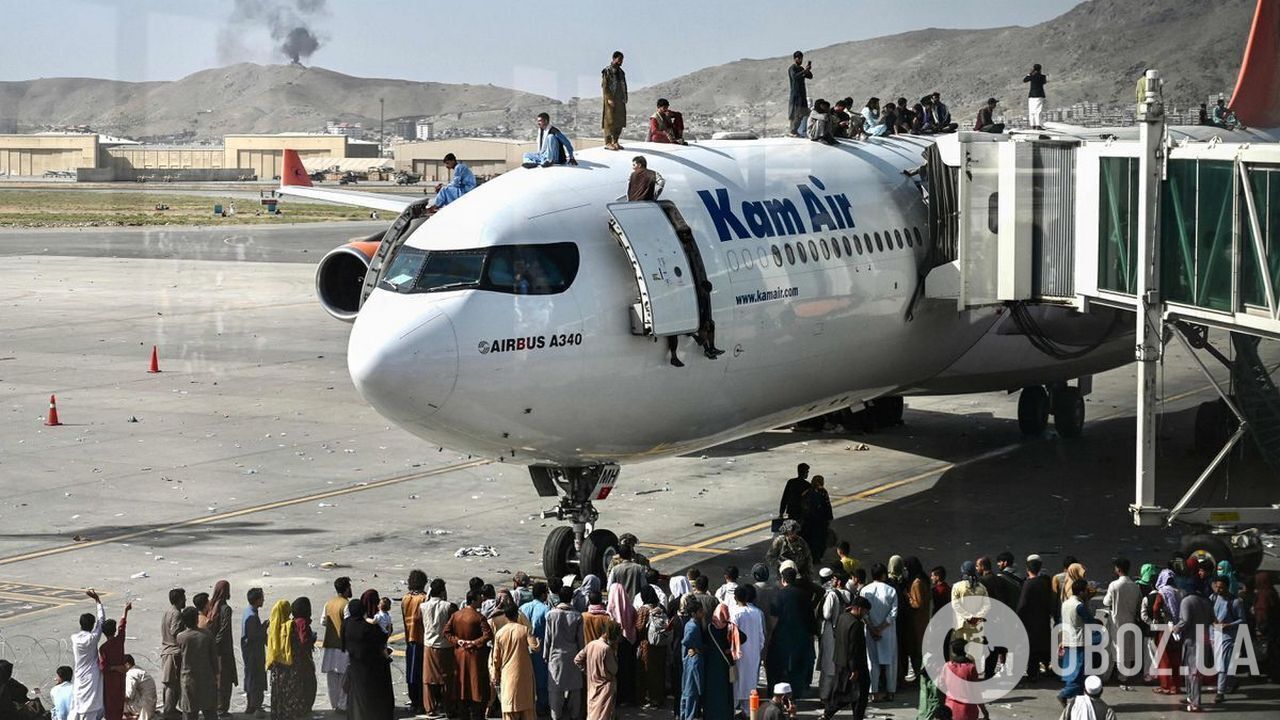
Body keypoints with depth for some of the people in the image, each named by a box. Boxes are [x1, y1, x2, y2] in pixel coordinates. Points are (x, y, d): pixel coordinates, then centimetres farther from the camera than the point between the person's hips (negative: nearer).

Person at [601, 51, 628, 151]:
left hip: (620, 100, 7)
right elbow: (604, 86, -12)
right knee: (610, 120, -7)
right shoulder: (607, 71, -7)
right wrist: (609, 99, -19)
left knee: (620, 121, 6)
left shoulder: (621, 72, 15)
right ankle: (608, 143, -6)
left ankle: (615, 142, 13)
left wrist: (625, 98, 7)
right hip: (611, 99, -7)